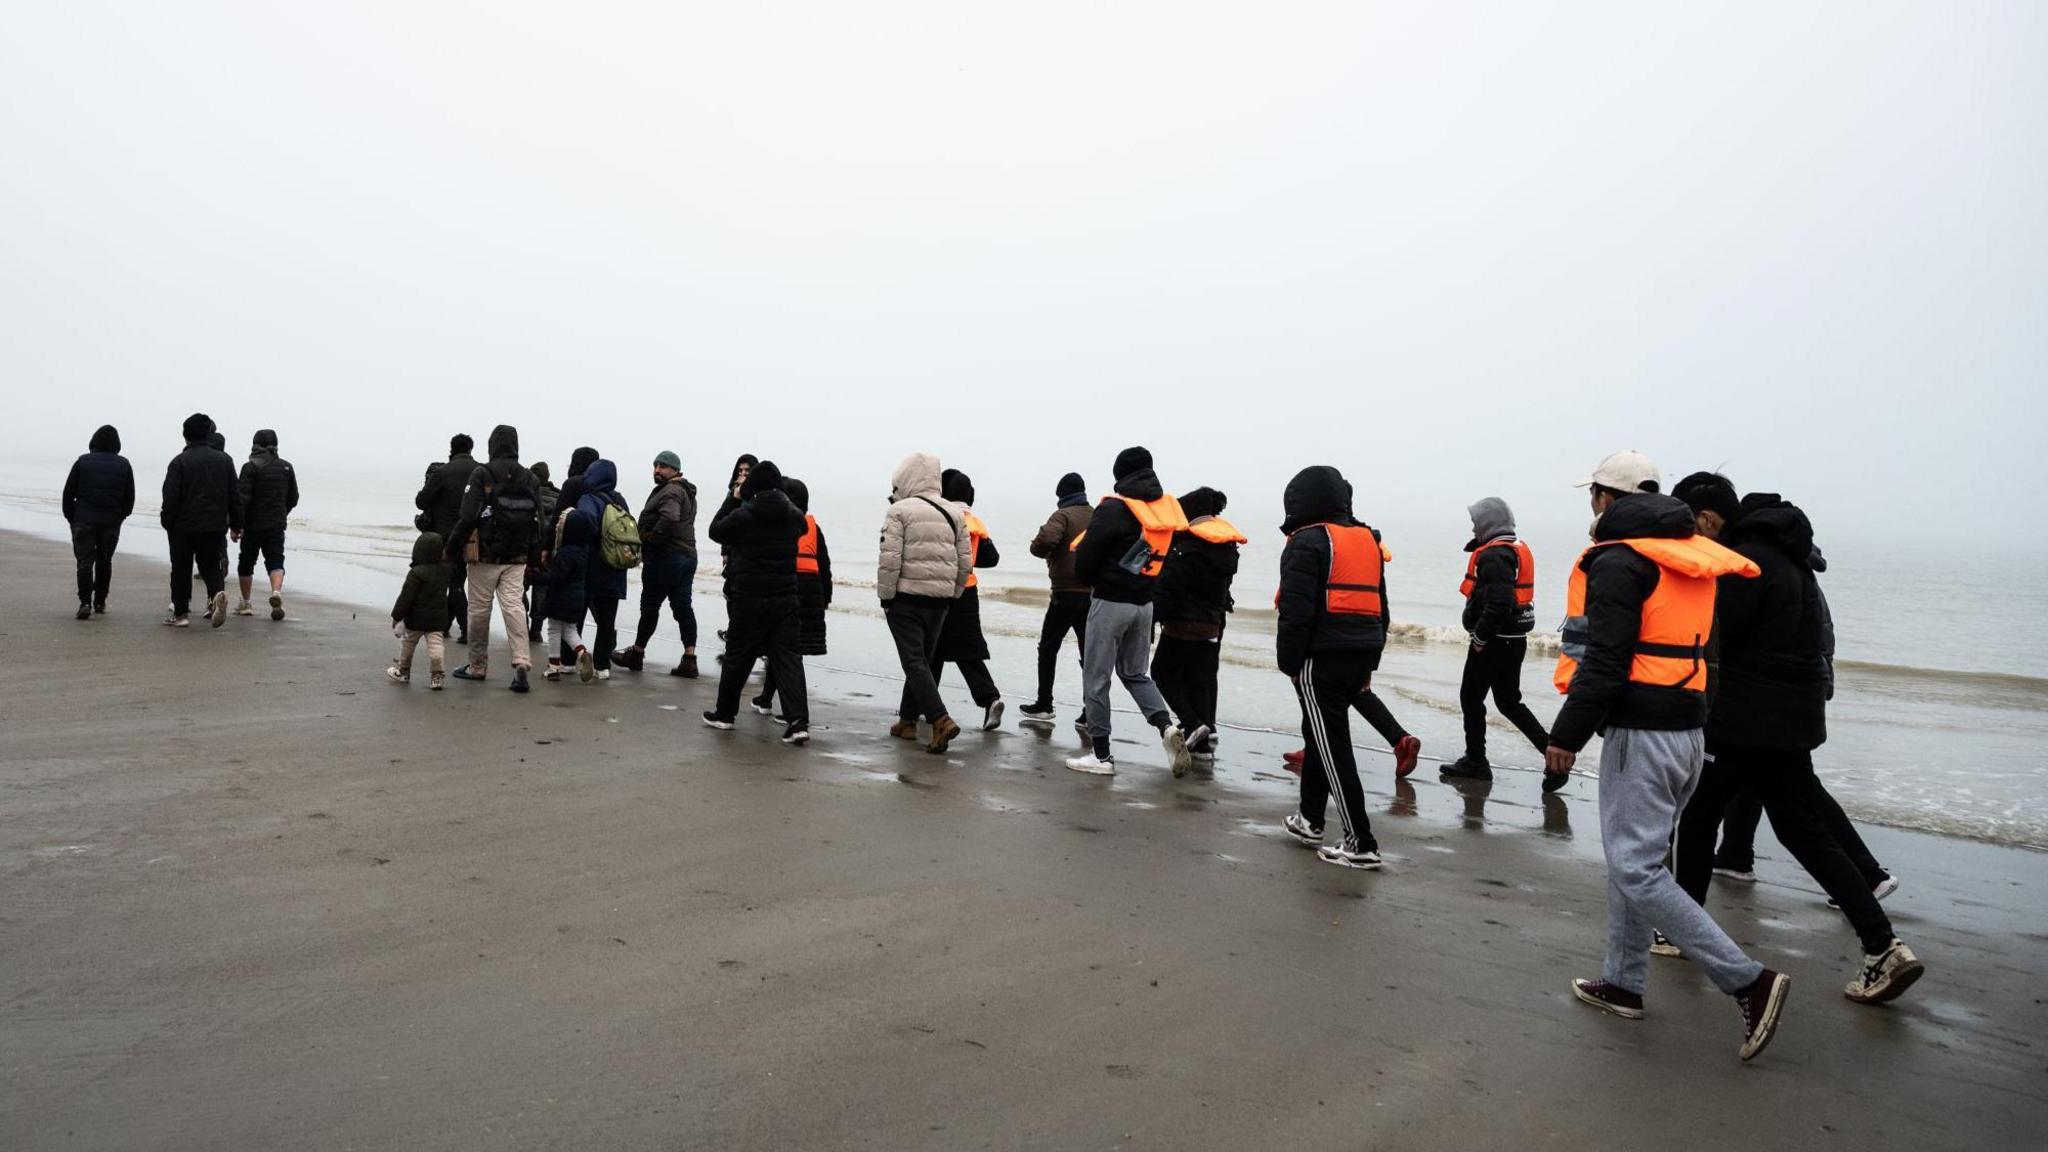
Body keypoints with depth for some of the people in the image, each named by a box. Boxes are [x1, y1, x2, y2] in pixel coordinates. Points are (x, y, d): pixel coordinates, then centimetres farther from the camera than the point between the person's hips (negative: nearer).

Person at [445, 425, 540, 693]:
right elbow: (537, 522, 9)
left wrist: (451, 549, -3)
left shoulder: (482, 475, -7)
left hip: (485, 557, -4)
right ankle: (521, 662, -15)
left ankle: (477, 666, 17)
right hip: (517, 559, 4)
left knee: (479, 609, 7)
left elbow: (468, 518, -12)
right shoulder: (529, 479, 7)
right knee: (514, 606, 0)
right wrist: (532, 557, 15)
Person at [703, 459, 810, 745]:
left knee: (737, 656, 12)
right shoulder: (792, 516, 1)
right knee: (787, 656, 1)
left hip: (748, 599, -3)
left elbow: (716, 530, 5)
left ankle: (724, 713, 26)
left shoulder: (743, 515, -12)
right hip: (785, 599, 3)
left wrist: (733, 498, 10)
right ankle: (798, 720, -10)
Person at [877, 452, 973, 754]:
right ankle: (907, 720, 25)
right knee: (923, 659, 17)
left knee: (914, 662, -5)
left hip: (907, 597, -6)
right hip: (940, 599, 6)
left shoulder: (900, 511, -8)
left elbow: (890, 559, -14)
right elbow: (966, 562, 9)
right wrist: (952, 596, 16)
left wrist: (885, 596, -5)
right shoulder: (953, 514, 10)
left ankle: (941, 720, -19)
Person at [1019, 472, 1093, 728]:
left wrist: (1045, 552, -5)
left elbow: (1044, 541, -25)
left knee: (1048, 649, 9)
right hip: (1094, 595, 5)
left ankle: (1043, 706, 10)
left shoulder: (1063, 515, -9)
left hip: (1066, 594, -5)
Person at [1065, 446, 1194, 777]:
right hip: (1145, 603, 6)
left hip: (1110, 602, -6)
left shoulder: (1113, 509, -15)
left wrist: (1096, 582, 7)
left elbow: (1084, 561, -12)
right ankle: (1166, 726, -1)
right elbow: (1168, 559, 7)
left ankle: (1100, 753, 8)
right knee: (1136, 673, 20)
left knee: (1096, 678, 4)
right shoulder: (1169, 509, 4)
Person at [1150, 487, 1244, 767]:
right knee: (1203, 680, 11)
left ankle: (1192, 723, -7)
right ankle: (1203, 746, 12)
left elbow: (1168, 589, -19)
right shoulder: (1227, 546, 10)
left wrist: (1150, 617, -16)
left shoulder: (1187, 548, -17)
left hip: (1183, 625, -8)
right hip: (1214, 625, 8)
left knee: (1163, 671, 9)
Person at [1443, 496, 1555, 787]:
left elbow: (1499, 602, -27)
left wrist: (1480, 636, -19)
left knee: (1471, 698, 5)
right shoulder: (1518, 548, 13)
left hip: (1493, 642, -9)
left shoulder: (1493, 555, -18)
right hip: (1515, 640, 9)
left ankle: (1475, 762, 14)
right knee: (1509, 702, 15)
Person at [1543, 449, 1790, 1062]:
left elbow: (1605, 662, -20)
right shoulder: (1695, 559, 15)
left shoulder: (1618, 561, -14)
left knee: (1636, 868, -6)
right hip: (1689, 729, 10)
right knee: (1632, 857, 17)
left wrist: (1566, 735, -14)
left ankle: (1749, 981, -8)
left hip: (1640, 733, -9)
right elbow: (1702, 648, 20)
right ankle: (1623, 983, 25)